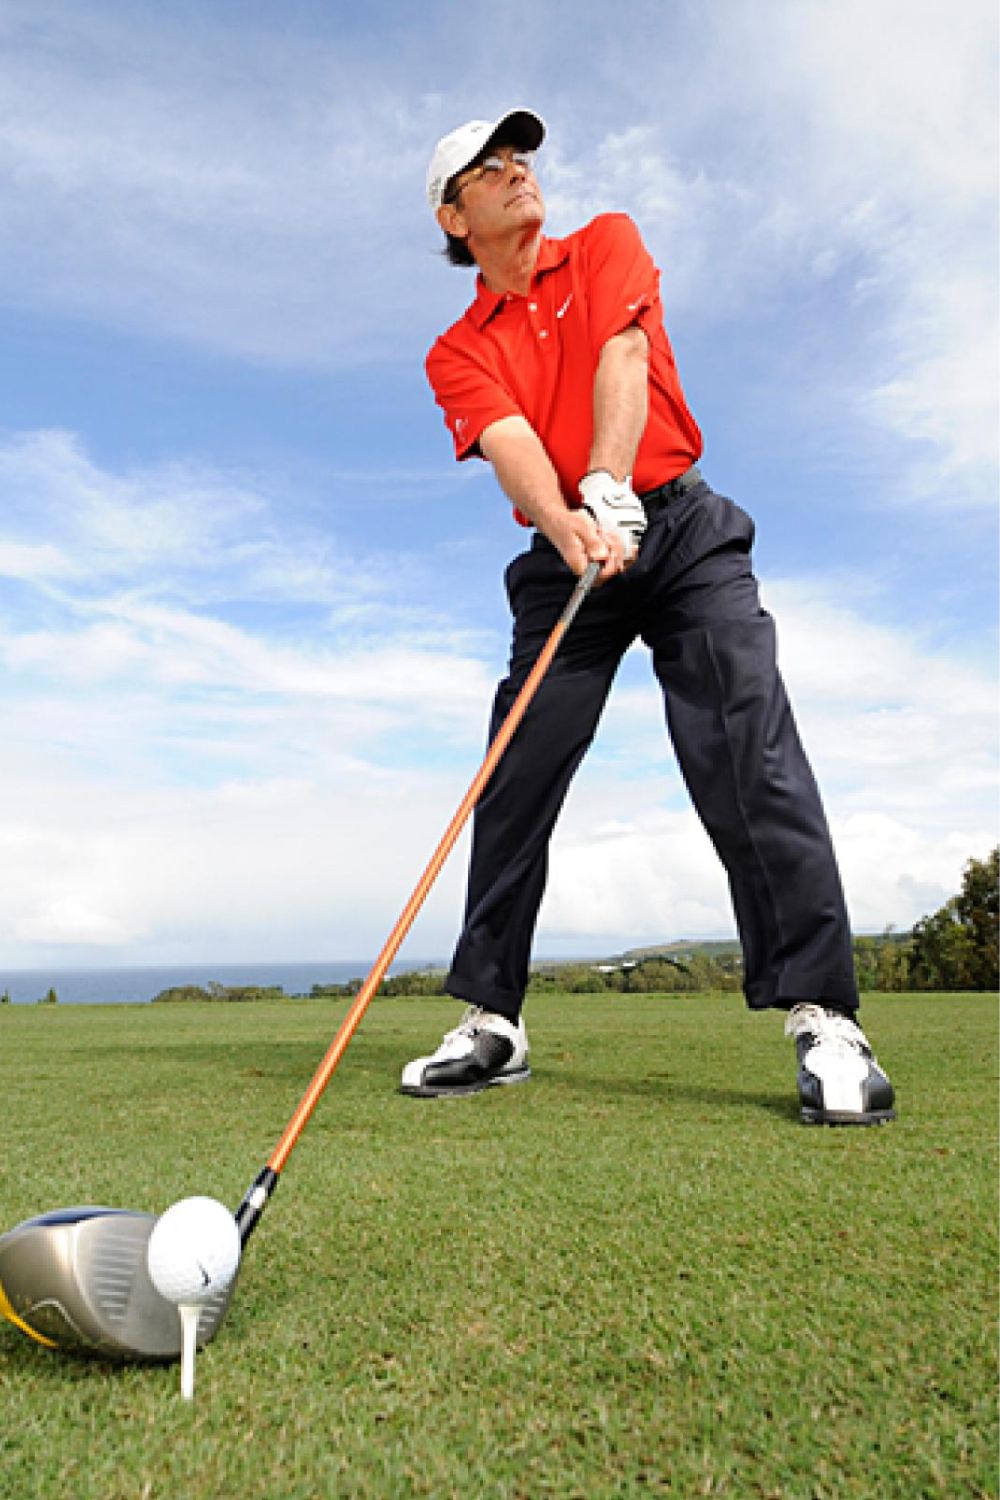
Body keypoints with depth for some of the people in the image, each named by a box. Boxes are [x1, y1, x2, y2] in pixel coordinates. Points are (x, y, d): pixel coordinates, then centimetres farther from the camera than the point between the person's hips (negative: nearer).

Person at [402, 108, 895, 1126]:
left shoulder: (606, 244, 15)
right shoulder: (457, 354, 12)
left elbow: (622, 359, -4)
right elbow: (509, 442, -7)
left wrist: (607, 489, -22)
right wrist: (566, 526, -30)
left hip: (681, 523, -1)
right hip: (563, 557, 2)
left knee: (749, 753, -18)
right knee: (516, 782, -7)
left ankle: (822, 1018, -14)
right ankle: (492, 1020, 5)